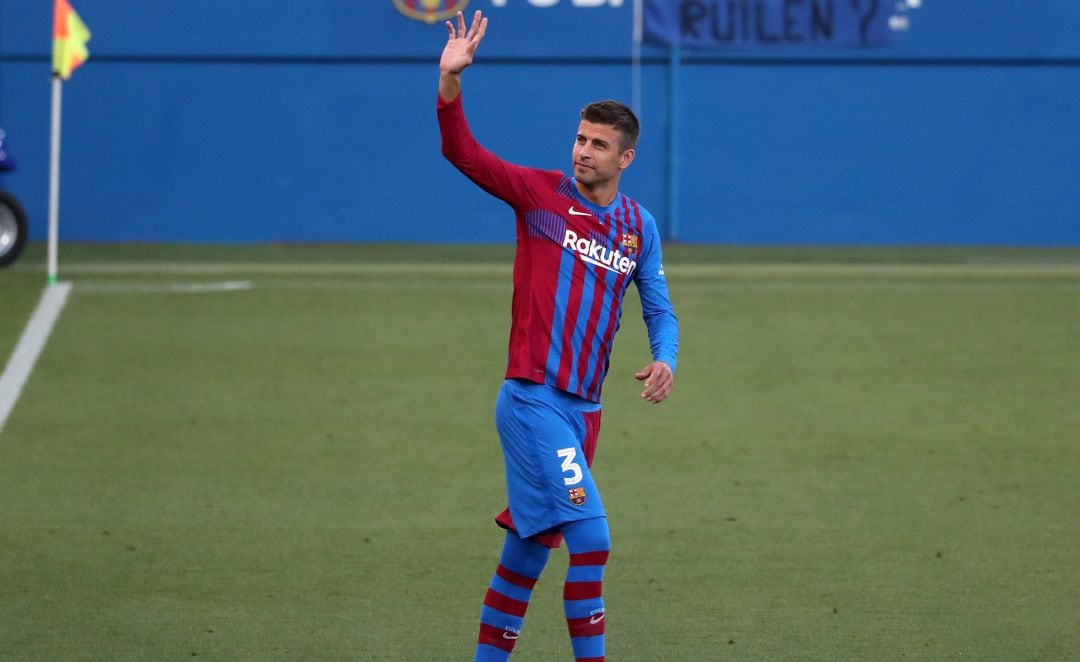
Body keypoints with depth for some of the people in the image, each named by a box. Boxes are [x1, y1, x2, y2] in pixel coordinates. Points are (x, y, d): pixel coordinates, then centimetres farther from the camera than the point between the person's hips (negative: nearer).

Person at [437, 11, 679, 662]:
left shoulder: (639, 227, 11)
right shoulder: (541, 193, -1)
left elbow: (659, 308, 15)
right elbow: (462, 151, -11)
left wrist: (665, 359, -6)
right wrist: (451, 79, -26)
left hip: (583, 409, 6)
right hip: (532, 400, -6)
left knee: (531, 547, 14)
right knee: (590, 538, -16)